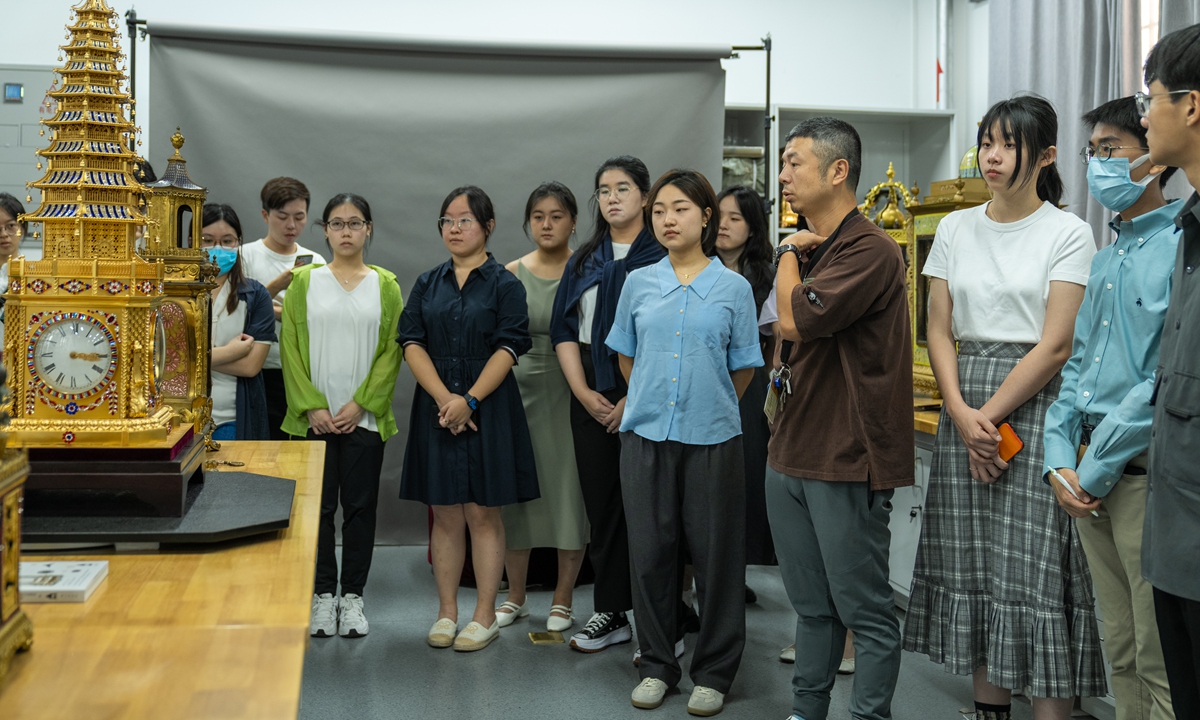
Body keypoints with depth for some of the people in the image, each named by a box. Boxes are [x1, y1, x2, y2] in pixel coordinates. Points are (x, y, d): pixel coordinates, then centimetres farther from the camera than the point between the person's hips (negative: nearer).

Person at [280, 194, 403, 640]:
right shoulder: (304, 281, 6)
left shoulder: (385, 285, 6)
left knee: (360, 506, 4)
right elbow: (290, 347, 1)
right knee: (318, 506, 3)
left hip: (364, 417, 0)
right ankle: (323, 595, 14)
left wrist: (360, 403, -9)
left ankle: (352, 596, 15)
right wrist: (312, 407, -8)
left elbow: (392, 350, 1)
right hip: (314, 417, 0)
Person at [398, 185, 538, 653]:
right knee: (445, 514, 7)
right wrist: (444, 398, -12)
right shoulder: (427, 285, 11)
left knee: (483, 513, 0)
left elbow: (508, 349, -8)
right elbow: (413, 343, 2)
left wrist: (470, 400, -17)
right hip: (436, 409, 3)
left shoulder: (504, 284, 0)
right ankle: (447, 612, 17)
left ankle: (485, 616, 9)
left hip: (488, 409, -3)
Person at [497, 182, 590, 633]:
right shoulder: (511, 274, 6)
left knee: (571, 490, 2)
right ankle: (515, 596, 22)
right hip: (520, 388, 2)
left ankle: (562, 600, 16)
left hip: (571, 393, -2)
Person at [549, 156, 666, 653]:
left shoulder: (663, 257, -3)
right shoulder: (584, 260, 14)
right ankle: (611, 613, 18)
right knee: (601, 500, 8)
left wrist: (634, 398, -14)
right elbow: (564, 330, 11)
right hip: (591, 394, 5)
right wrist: (583, 392, -2)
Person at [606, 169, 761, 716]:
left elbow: (743, 368, 7)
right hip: (646, 432, 2)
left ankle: (713, 673, 18)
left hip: (711, 436, -2)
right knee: (649, 551, 7)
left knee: (716, 554, 3)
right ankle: (657, 665, 22)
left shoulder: (733, 287, 1)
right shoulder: (638, 284, 7)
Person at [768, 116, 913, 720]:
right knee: (812, 606, 18)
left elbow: (798, 320, -24)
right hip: (790, 454, 9)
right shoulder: (808, 249, 15)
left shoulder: (870, 249, -14)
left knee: (865, 612, 4)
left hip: (845, 463, -9)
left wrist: (789, 254, -7)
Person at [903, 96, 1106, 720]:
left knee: (1034, 570, -6)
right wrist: (961, 414, -8)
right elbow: (939, 331, 6)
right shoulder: (955, 229, 10)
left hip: (1034, 406, -4)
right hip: (963, 412, 5)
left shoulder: (1068, 233, -3)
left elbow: (1055, 345, -9)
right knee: (971, 563, 8)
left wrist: (990, 416, -12)